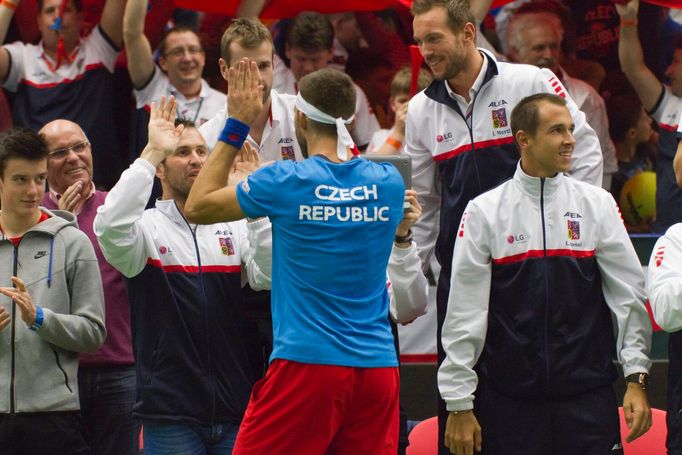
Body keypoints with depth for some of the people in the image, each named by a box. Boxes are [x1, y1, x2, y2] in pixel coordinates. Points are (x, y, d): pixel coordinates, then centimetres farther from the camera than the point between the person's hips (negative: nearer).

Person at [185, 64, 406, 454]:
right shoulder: (389, 183, 5)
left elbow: (198, 207, 8)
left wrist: (237, 126, 11)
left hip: (307, 365, -4)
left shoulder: (286, 182, -7)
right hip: (378, 367, 4)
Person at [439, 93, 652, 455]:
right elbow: (464, 313, 1)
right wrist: (459, 405, -1)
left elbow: (629, 295, 7)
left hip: (588, 395, 1)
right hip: (510, 399, -1)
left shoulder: (597, 205, 6)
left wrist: (636, 378, -1)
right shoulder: (484, 212, 1)